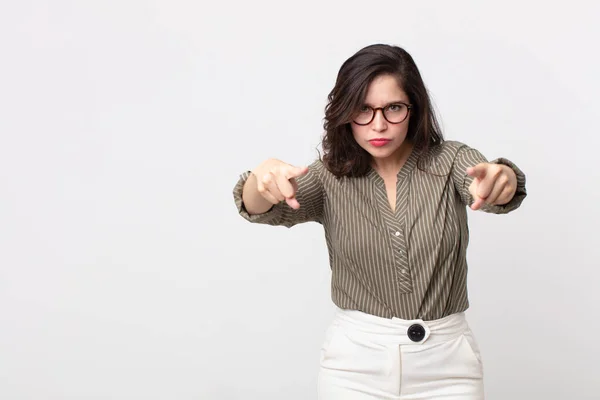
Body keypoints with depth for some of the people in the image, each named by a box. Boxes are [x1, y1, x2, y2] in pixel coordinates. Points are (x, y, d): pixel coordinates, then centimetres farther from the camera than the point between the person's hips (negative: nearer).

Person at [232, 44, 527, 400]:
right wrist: (263, 178, -42)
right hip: (356, 360, 0)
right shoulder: (329, 178, -2)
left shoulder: (449, 160, -3)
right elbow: (263, 208, -18)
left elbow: (488, 187, -22)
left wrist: (501, 177, -47)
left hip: (445, 360, 0)